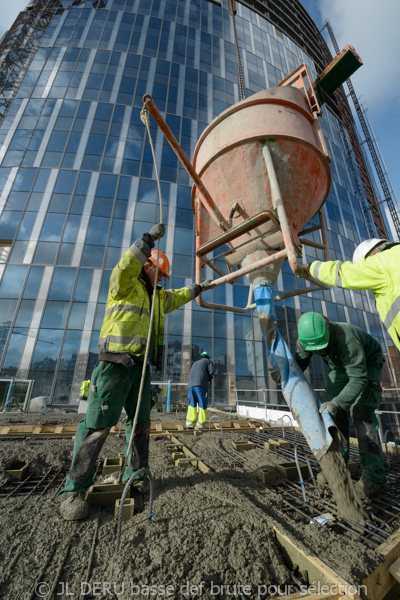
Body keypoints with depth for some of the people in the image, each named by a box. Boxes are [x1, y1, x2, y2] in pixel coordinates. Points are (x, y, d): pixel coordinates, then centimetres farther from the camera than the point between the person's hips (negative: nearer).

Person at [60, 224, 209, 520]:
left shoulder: (158, 296, 23)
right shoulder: (125, 283, 2)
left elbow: (178, 297, 39)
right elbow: (126, 265, -20)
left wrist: (197, 289, 49)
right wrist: (149, 238, -18)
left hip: (140, 366, 8)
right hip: (115, 363, -8)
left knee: (141, 423, 12)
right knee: (98, 425, -5)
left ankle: (136, 476, 26)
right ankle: (74, 490, 9)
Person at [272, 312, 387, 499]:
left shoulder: (347, 339, -42)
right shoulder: (304, 339, -24)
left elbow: (359, 378, -40)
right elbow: (299, 362, -11)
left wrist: (336, 402, -49)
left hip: (367, 363, -5)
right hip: (339, 367, 5)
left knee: (361, 412, -18)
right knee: (335, 413, 0)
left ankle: (374, 478, -8)